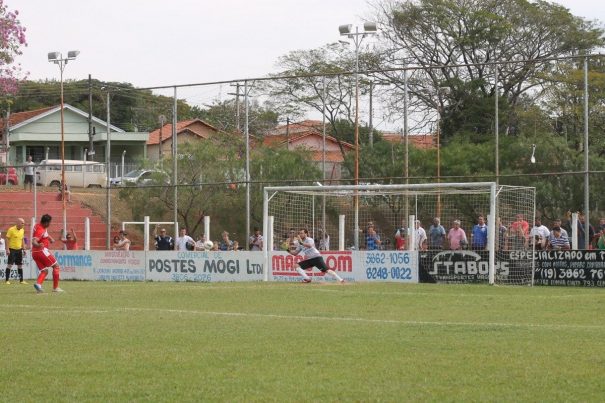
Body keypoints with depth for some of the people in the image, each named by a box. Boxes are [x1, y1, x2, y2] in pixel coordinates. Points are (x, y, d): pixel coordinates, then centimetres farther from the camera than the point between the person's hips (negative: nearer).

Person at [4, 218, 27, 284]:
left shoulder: (22, 230, 8)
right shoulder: (11, 230, -11)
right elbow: (7, 239, -10)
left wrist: (24, 249, 14)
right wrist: (7, 249, -16)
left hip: (19, 250, 6)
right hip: (12, 249, -6)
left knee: (20, 265, 8)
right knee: (10, 264, -8)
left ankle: (21, 280, 14)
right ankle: (7, 280, -4)